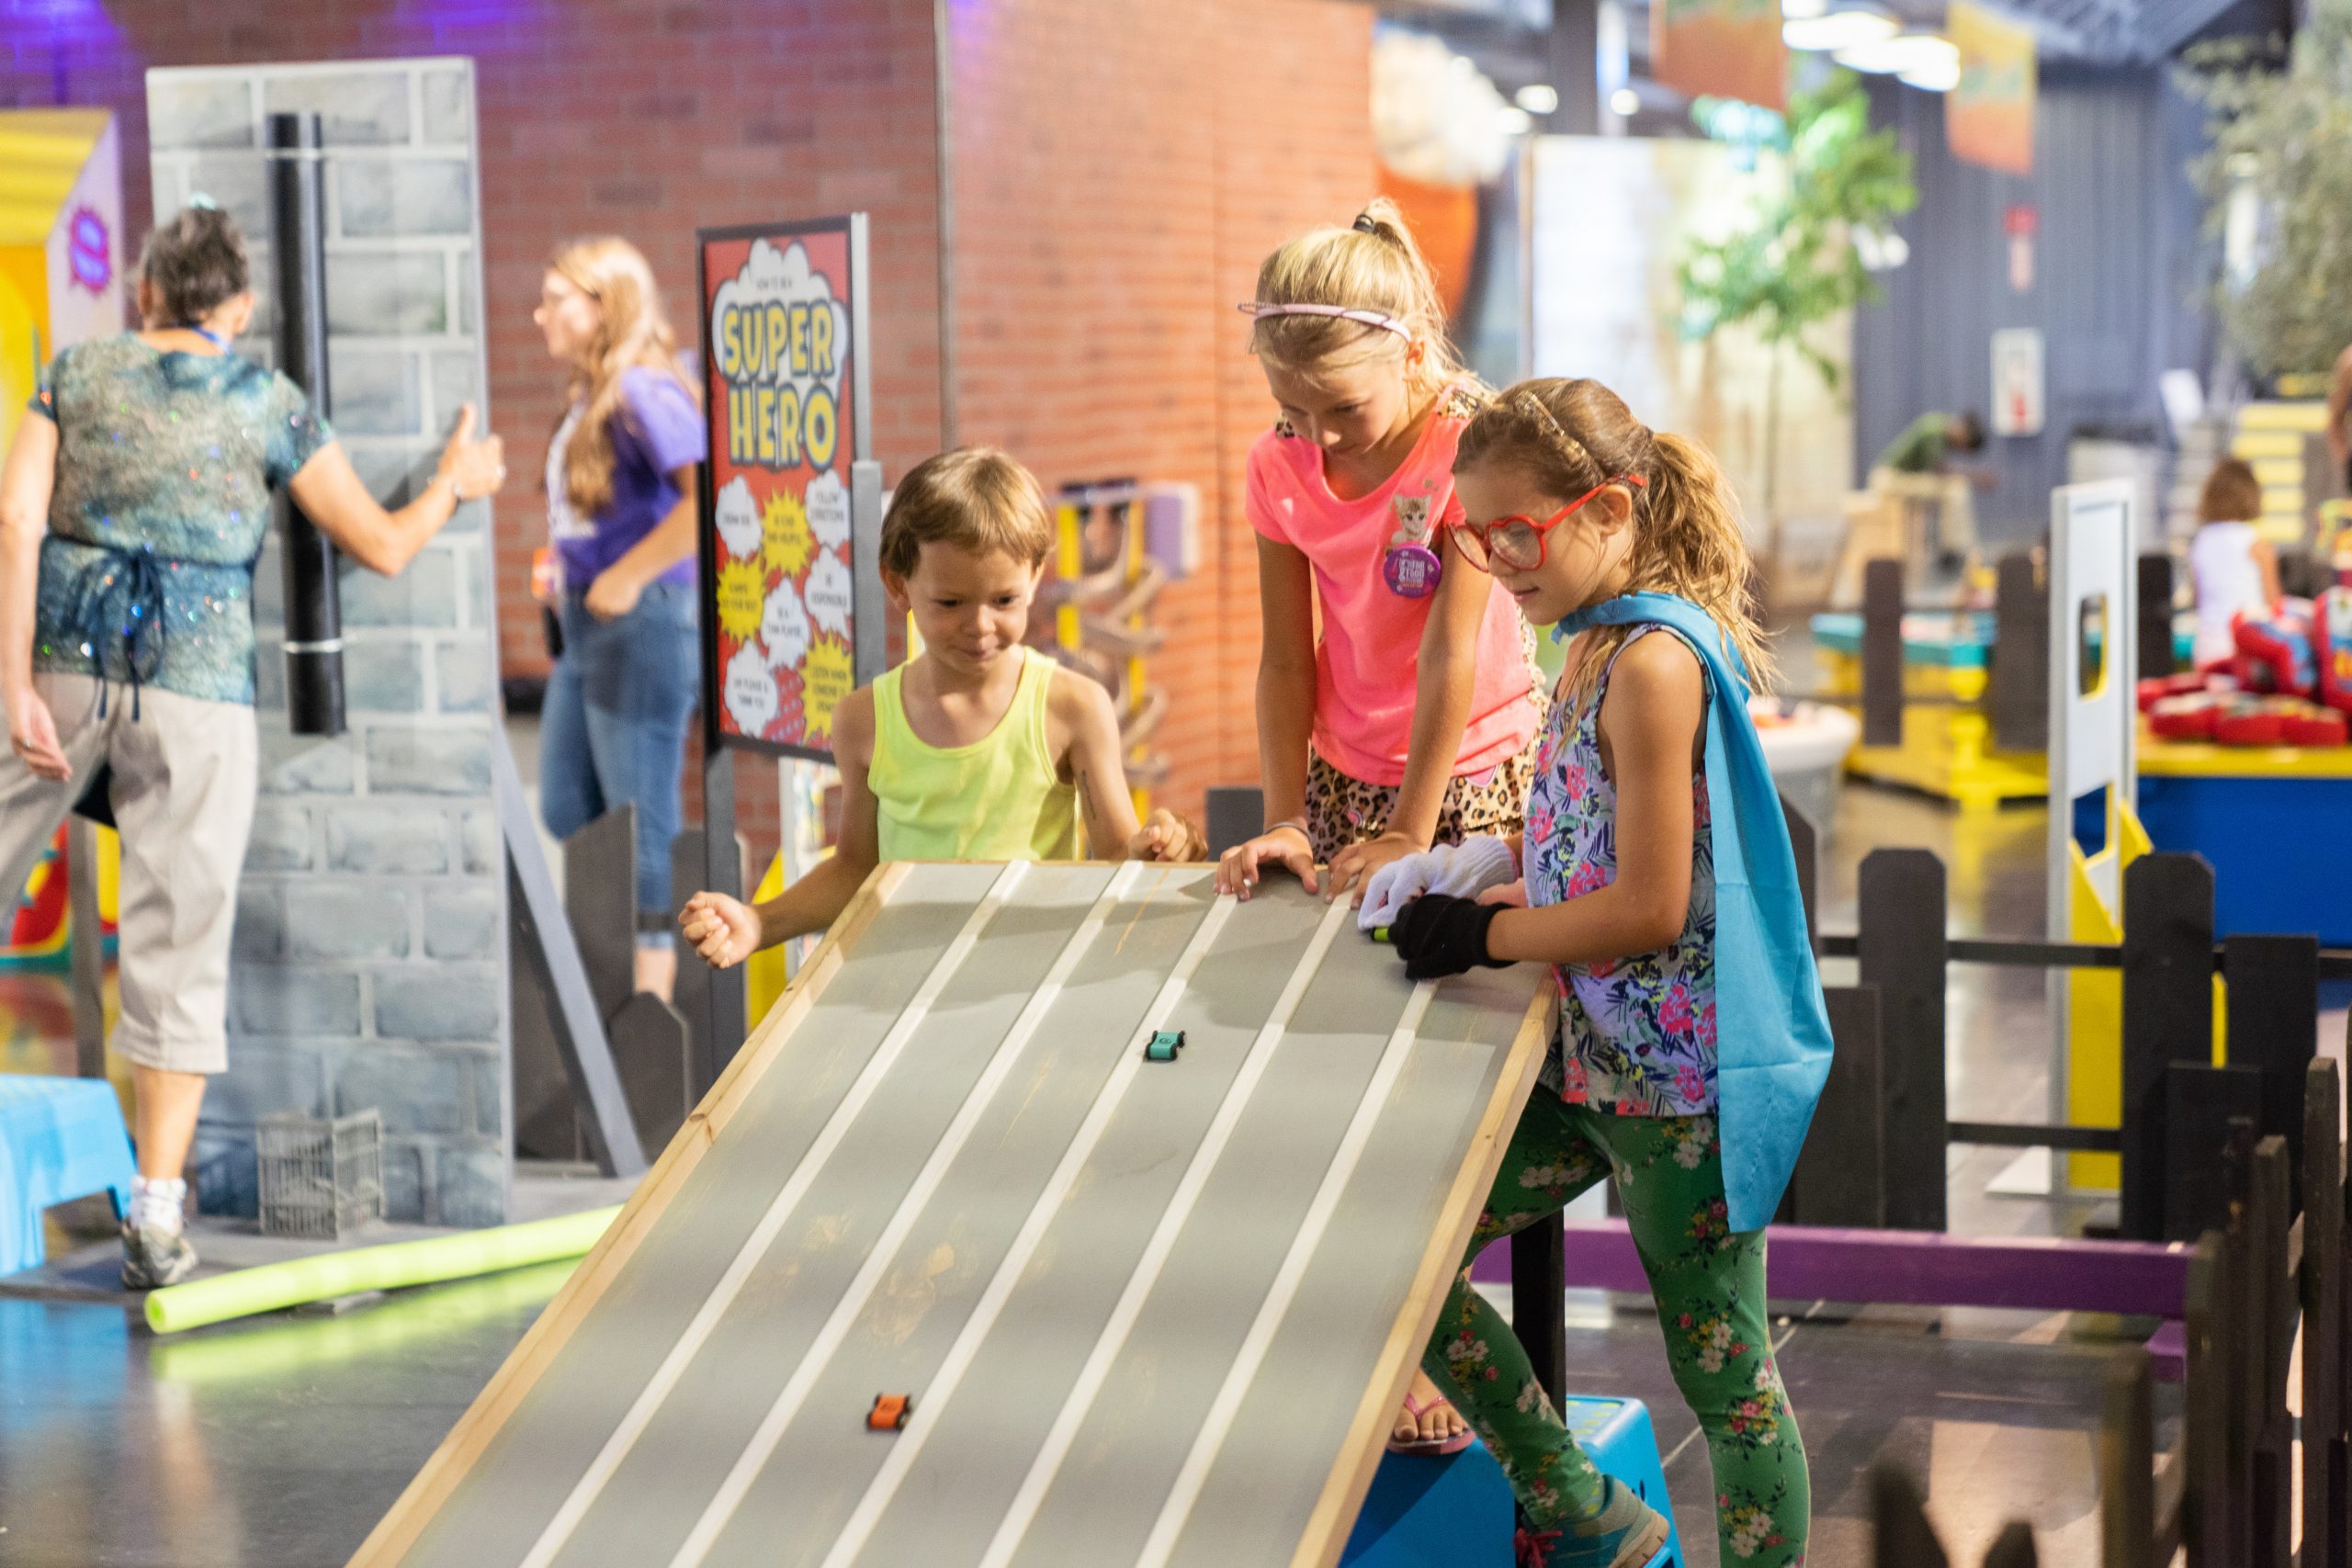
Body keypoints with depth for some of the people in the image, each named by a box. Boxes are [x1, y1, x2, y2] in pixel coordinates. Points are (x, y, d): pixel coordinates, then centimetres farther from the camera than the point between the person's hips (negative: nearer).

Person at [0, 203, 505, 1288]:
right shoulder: (269, 406, 5)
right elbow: (383, 548, 8)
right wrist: (454, 483, 28)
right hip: (196, 681, -1)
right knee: (179, 944, 3)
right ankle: (157, 1215, 2)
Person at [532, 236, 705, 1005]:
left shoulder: (644, 393, -16)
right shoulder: (588, 399, 11)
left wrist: (627, 577, -23)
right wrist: (566, 574, 12)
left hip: (642, 623, -10)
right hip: (585, 624, 10)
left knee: (642, 818, -1)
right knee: (567, 811, 16)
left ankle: (654, 990, 8)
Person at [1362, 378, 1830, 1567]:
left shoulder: (1652, 663, -20)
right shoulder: (1600, 645, 9)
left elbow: (1650, 909, -23)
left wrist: (1482, 936, -13)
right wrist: (1486, 864, 5)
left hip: (1678, 1081, -10)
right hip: (1592, 1062, 10)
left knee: (1722, 1374, 3)